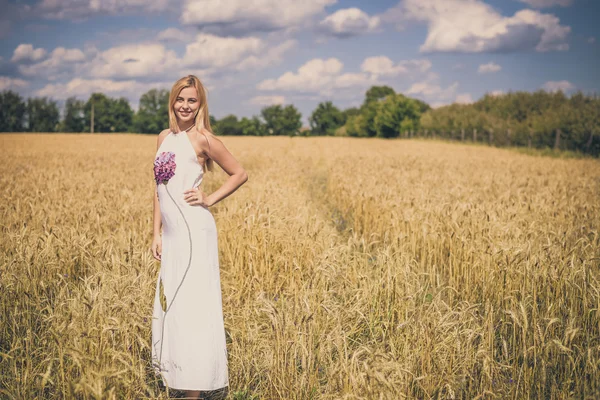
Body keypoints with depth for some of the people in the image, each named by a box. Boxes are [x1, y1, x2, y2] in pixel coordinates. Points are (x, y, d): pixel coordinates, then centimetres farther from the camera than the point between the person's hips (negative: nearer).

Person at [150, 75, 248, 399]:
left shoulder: (203, 138, -6)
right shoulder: (164, 138, 13)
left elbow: (240, 174, 1)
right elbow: (159, 189, 16)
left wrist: (210, 199, -7)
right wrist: (156, 233, 12)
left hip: (194, 231, -7)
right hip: (171, 233, 7)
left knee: (194, 303, -4)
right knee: (169, 303, 13)